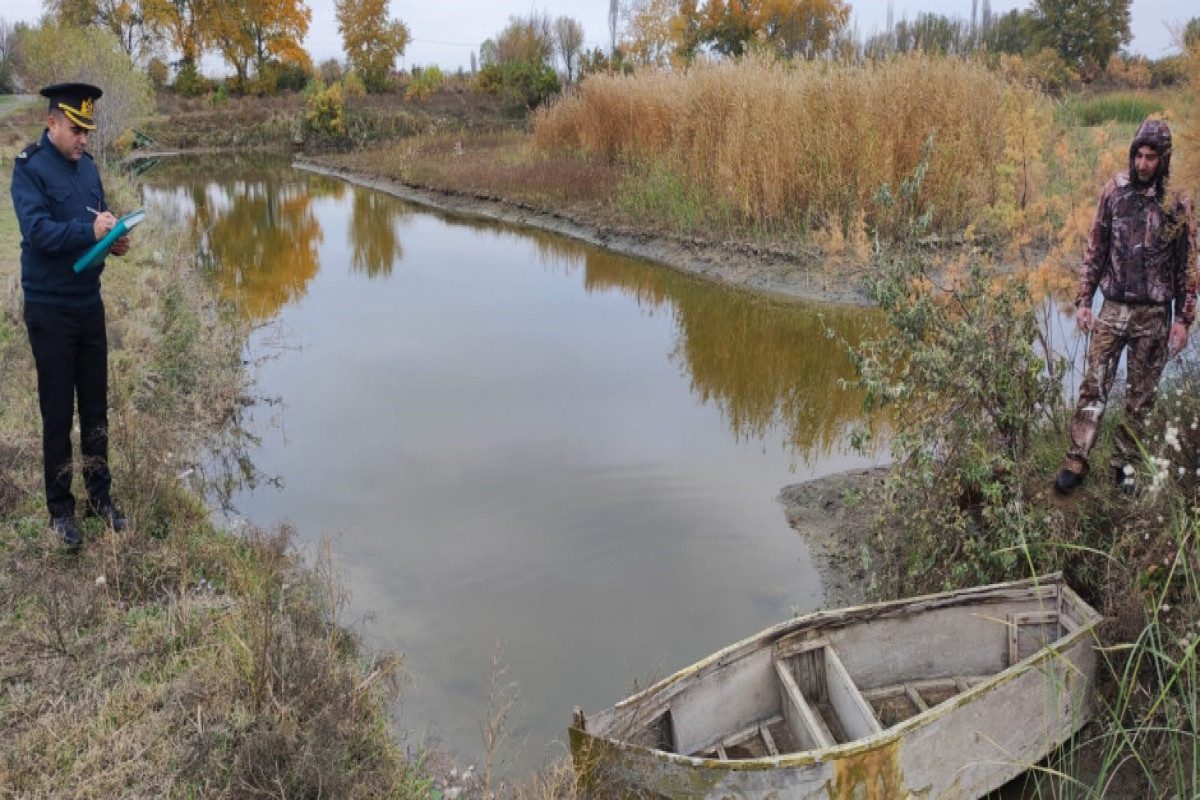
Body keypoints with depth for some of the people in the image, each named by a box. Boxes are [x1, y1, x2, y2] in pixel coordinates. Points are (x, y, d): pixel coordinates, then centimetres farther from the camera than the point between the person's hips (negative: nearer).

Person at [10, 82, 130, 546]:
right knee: (57, 412, 1)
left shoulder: (86, 166, 8)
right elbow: (37, 230, -22)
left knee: (95, 406, 12)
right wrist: (90, 230, -34)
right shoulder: (29, 168, -11)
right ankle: (60, 508, 14)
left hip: (89, 303, 6)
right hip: (50, 309, -6)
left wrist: (115, 239, -10)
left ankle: (100, 496, 25)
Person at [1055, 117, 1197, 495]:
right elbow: (1096, 250, 5)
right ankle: (1076, 462, 3)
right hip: (1113, 308, 1)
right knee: (1093, 387, -2)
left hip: (1154, 315, -1)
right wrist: (1083, 300, 1)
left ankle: (1125, 463, 19)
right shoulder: (1114, 191, 0)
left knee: (1141, 397, 8)